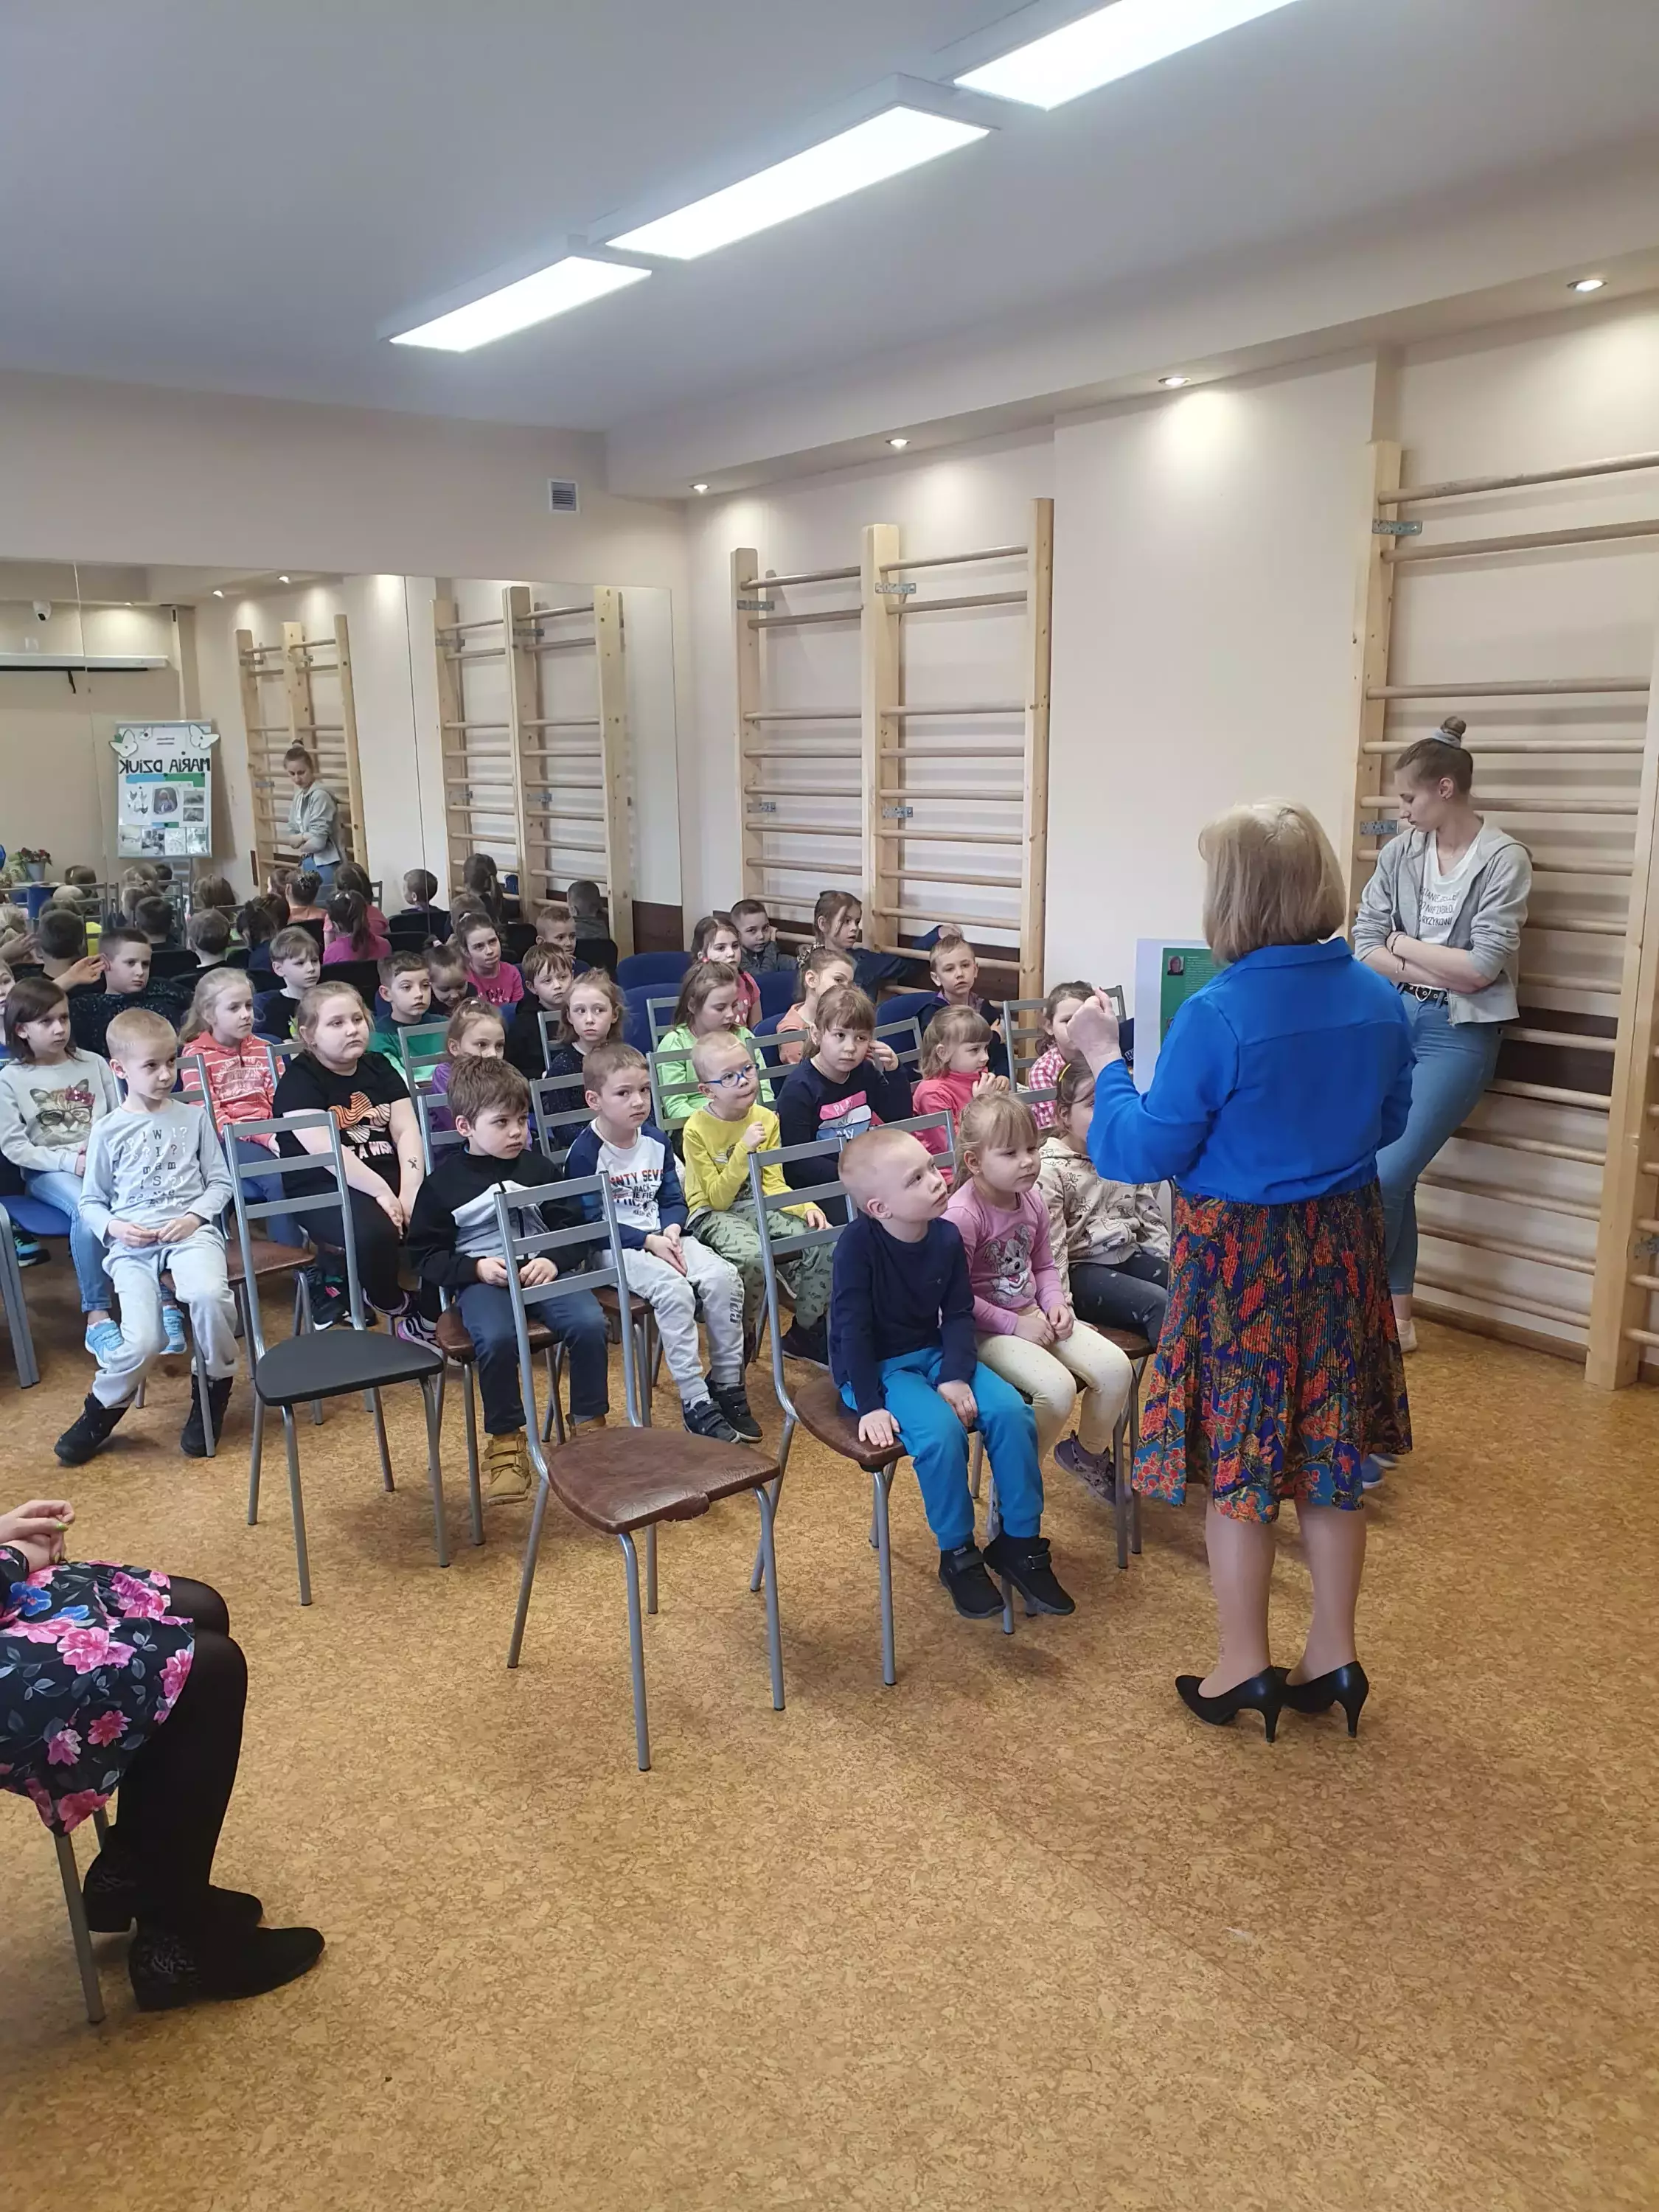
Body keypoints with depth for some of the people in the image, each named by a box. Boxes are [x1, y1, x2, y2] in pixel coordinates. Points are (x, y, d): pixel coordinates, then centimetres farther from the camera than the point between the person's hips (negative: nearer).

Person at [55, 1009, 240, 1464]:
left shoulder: (193, 1118, 9)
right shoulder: (108, 1130, 8)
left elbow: (220, 1182, 11)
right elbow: (91, 1201, 14)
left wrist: (196, 1215, -7)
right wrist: (113, 1227, -6)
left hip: (190, 1231, 0)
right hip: (132, 1244, 0)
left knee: (209, 1294, -34)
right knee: (143, 1341, -21)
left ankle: (213, 1389, -5)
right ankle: (101, 1412, 13)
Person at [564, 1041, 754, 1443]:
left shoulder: (656, 1141, 10)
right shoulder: (585, 1153, -10)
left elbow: (673, 1199, 13)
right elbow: (592, 1222, -13)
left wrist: (671, 1230, -10)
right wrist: (648, 1241, -20)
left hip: (661, 1238, 6)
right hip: (614, 1250, -6)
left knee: (723, 1277, -19)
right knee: (674, 1290, -33)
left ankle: (727, 1384, -6)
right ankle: (696, 1403, -25)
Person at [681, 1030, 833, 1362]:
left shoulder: (766, 1119, 1)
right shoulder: (697, 1129, -14)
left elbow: (773, 1183, 1)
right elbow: (718, 1199, -17)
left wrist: (806, 1207, -17)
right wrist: (744, 1150, -27)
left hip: (758, 1206, 5)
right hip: (713, 1214, -5)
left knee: (823, 1242, -17)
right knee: (752, 1255, -36)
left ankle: (805, 1332, 3)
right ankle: (741, 1338, -10)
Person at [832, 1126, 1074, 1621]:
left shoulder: (946, 1236, -7)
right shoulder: (858, 1243, -22)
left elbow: (959, 1313, 1)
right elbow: (852, 1329, -20)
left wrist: (956, 1376, -14)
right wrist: (870, 1406, -22)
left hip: (934, 1354, 6)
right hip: (876, 1368, -5)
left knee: (1011, 1411, -15)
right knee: (941, 1432, -30)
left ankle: (1019, 1542, 2)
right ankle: (957, 1555, -6)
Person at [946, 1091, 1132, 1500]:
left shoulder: (1031, 1201, 3)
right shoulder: (963, 1215, -22)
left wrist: (1055, 1303, -2)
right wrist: (1015, 1325, -18)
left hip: (1033, 1314, 8)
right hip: (984, 1329, -8)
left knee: (1116, 1368, -6)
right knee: (1058, 1388, -28)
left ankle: (1088, 1452, 22)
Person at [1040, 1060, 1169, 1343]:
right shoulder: (1050, 1168, -14)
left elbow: (1151, 1217, 15)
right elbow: (1051, 1245, -16)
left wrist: (1171, 1263, 6)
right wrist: (1061, 1303, -19)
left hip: (1129, 1254, 7)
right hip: (1081, 1267, -7)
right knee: (1158, 1303, -24)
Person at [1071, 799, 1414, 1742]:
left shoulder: (1218, 1014, -22)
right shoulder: (1381, 999, -2)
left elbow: (1141, 1152, -15)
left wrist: (1106, 1058, -3)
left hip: (1243, 1256, -6)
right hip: (1343, 1245, 6)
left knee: (1239, 1457, 10)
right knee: (1331, 1452, 17)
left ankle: (1245, 1666, 23)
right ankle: (1333, 1655, 31)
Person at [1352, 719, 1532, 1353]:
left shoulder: (1504, 860, -10)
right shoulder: (1400, 852, 4)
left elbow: (1481, 969, -15)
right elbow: (1363, 944, 0)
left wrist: (1405, 946, -5)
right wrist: (1430, 971, -11)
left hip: (1458, 1034, -5)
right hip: (1394, 1020, 5)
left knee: (1386, 1174, -10)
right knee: (1388, 1172, 6)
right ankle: (1396, 1314, 20)